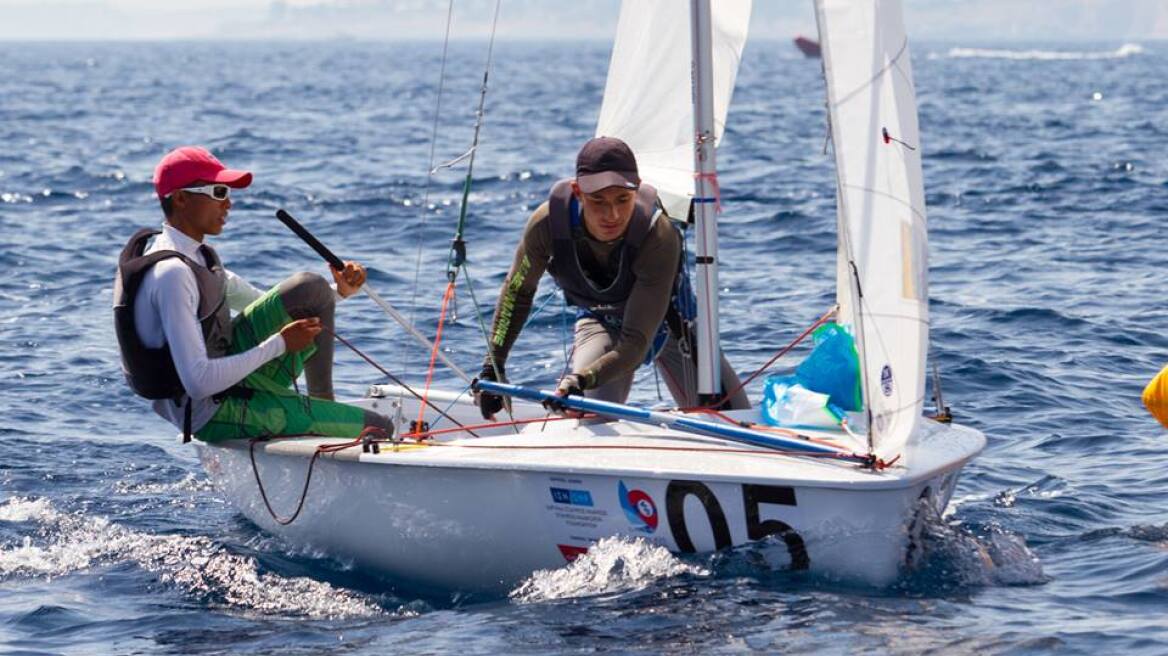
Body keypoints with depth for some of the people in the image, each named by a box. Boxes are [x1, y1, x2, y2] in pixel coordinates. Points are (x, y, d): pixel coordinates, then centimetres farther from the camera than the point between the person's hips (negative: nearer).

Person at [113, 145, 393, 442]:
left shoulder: (198, 257, 9)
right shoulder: (171, 274, -24)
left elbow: (275, 311, 19)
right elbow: (199, 382, -31)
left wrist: (339, 292, 3)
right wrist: (280, 344, -24)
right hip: (214, 414, -10)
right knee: (378, 429, -10)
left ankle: (324, 403, 7)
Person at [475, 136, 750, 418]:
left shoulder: (659, 236, -39)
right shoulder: (548, 222, -32)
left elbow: (637, 341, -41)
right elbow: (518, 291, -10)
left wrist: (582, 380, -56)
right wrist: (493, 366, -13)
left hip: (668, 319, 0)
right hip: (600, 321, 1)